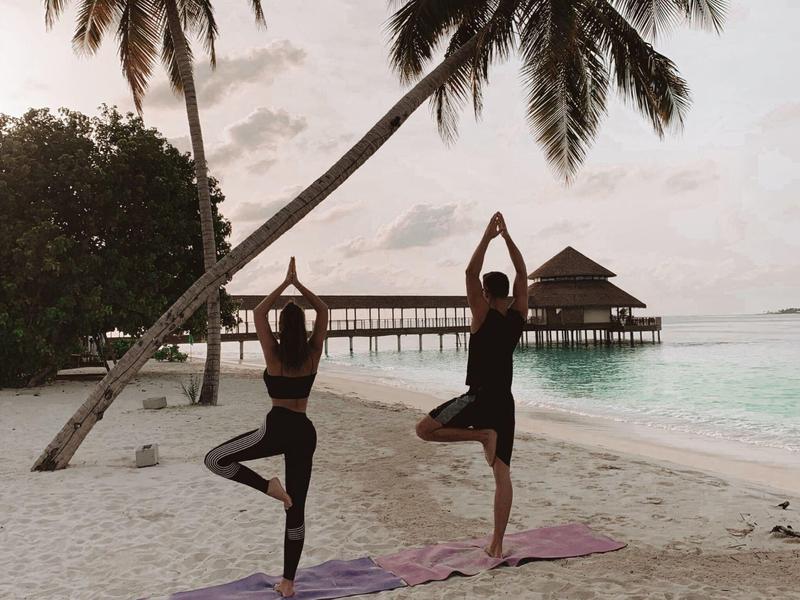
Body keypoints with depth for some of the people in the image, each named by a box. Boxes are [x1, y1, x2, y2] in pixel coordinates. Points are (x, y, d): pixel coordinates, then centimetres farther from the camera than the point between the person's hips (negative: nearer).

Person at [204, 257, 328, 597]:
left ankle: (268, 486, -7)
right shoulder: (313, 354, 2)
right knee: (296, 509, 9)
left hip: (277, 428, -4)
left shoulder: (274, 354, -5)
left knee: (215, 460, 7)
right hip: (305, 433, 4)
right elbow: (323, 311, 13)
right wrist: (298, 284, 13)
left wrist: (285, 284, 10)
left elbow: (258, 313, 6)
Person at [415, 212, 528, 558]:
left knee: (424, 430, 3)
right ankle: (496, 544, 6)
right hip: (505, 402, 6)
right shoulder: (519, 315, 6)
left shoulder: (483, 314, -8)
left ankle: (483, 435, -9)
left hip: (480, 398, -6)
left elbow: (470, 273, -11)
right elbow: (522, 274, 15)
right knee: (502, 473, 6)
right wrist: (506, 235, 13)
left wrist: (488, 236, -5)